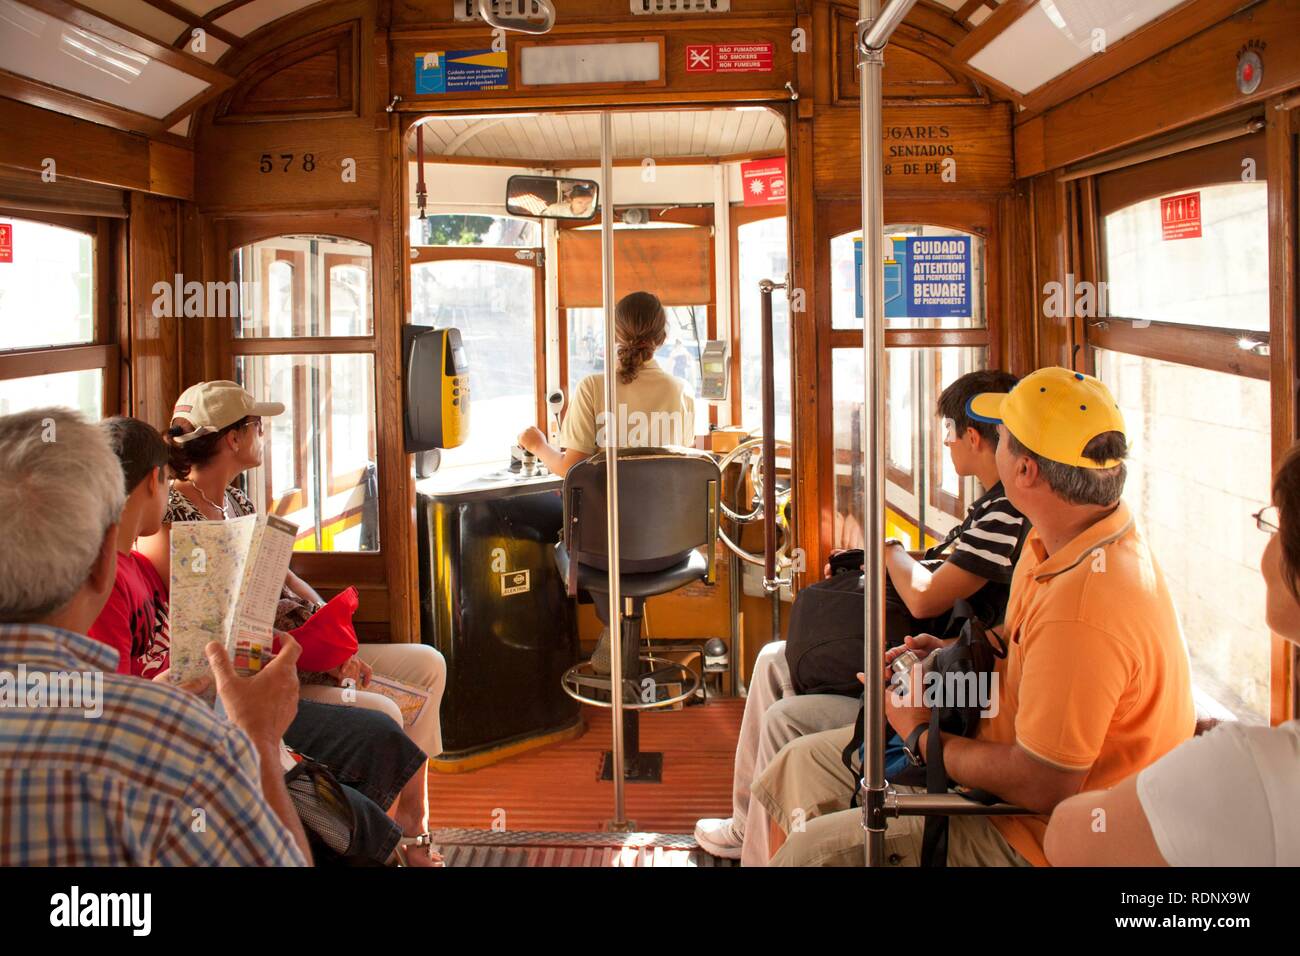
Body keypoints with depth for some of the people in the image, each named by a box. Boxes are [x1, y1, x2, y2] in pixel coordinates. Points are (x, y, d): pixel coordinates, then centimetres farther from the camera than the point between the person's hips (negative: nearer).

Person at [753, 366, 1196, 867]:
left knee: (810, 850, -16)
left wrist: (922, 737, -15)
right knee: (804, 762, 12)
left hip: (1039, 837, -10)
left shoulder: (1084, 608, -33)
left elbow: (1041, 786, -29)